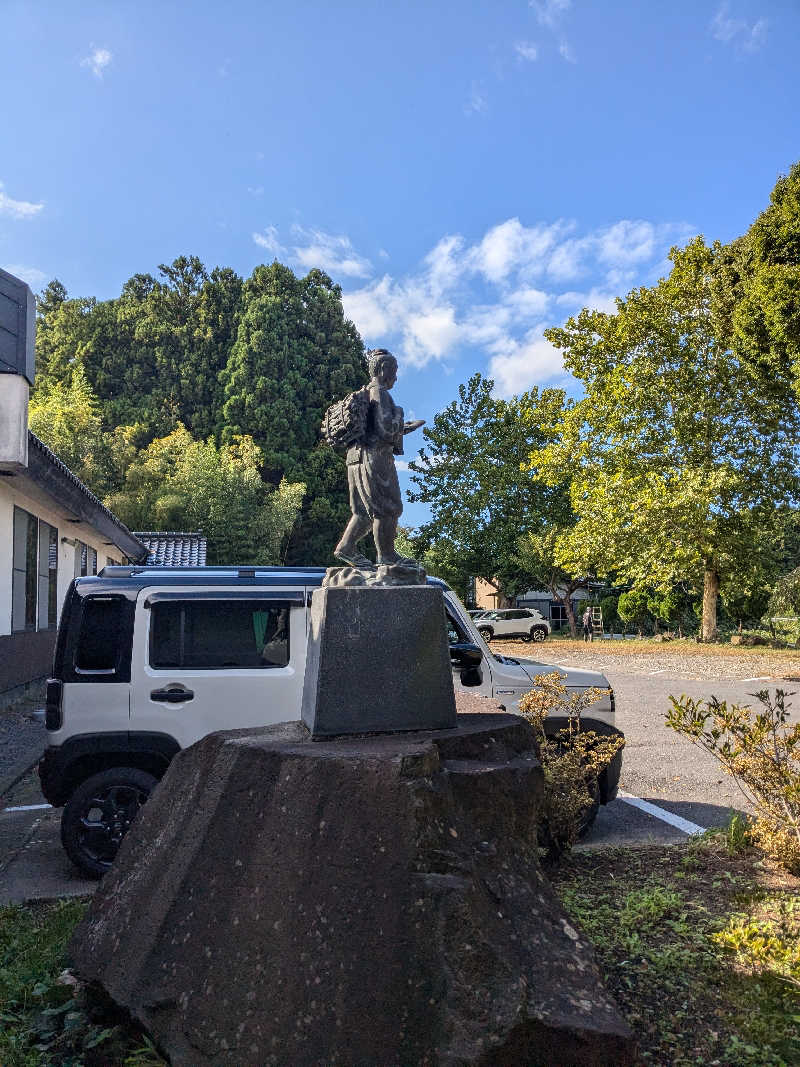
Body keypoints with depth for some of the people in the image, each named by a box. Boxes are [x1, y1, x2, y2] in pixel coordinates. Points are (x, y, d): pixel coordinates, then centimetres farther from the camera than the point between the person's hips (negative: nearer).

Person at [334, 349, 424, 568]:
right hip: (375, 458, -10)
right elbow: (386, 429, -20)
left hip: (359, 457, 10)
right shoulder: (380, 394, -11)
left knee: (365, 510, 13)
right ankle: (386, 556, 1)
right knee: (387, 508, -4)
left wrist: (407, 428, 27)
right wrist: (398, 414, 0)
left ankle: (346, 547, 9)